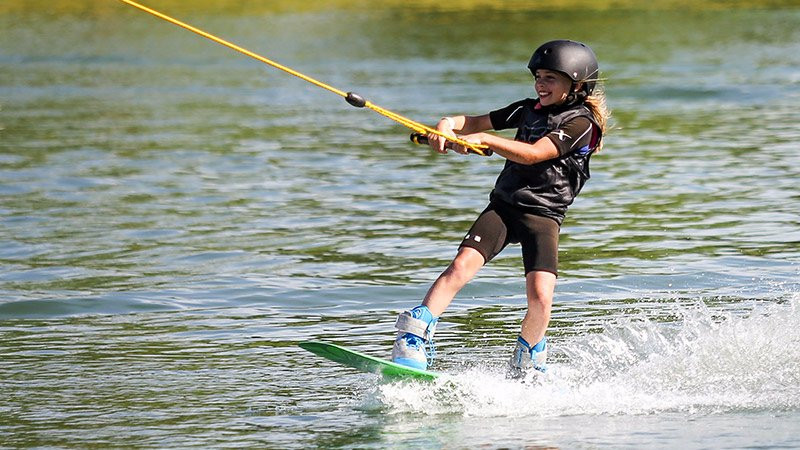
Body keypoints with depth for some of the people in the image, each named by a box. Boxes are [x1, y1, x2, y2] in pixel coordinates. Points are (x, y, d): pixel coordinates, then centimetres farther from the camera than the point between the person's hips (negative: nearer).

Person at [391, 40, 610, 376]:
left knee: (540, 296, -17)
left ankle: (526, 367, 9)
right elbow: (475, 122, 18)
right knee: (462, 265, -19)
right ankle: (412, 342, -23)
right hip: (503, 205, 4)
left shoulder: (580, 122, -5)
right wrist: (447, 126, -5)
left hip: (543, 215, -4)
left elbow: (533, 154, -16)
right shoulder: (529, 110, 15)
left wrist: (483, 139, -23)